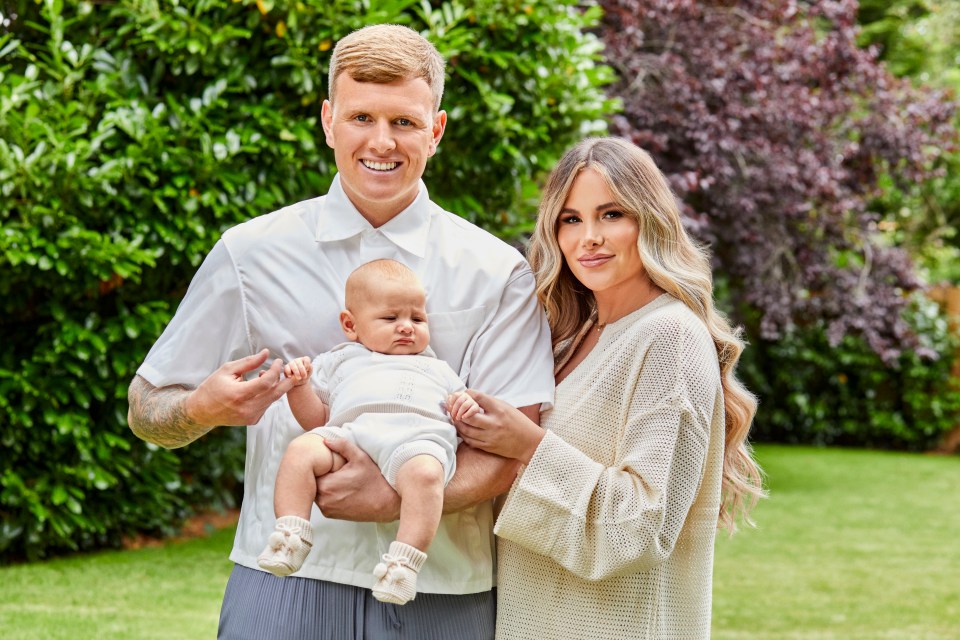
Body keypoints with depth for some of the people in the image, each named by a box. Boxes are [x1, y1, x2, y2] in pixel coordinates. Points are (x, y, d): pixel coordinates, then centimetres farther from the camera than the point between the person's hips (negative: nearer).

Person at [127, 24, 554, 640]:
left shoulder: (498, 272, 2)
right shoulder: (252, 254, 3)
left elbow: (508, 452, -5)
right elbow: (147, 410, 8)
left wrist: (395, 495, -21)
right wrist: (203, 409, -15)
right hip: (285, 582, 0)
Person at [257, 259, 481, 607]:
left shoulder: (437, 370, 37)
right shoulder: (342, 362, 36)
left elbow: (465, 423, 30)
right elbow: (317, 420, 27)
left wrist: (468, 409, 8)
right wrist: (300, 385, 12)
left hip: (417, 438, -1)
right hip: (349, 432, 1)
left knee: (425, 472, -37)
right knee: (301, 450, -28)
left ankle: (403, 562, -43)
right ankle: (291, 537, -30)